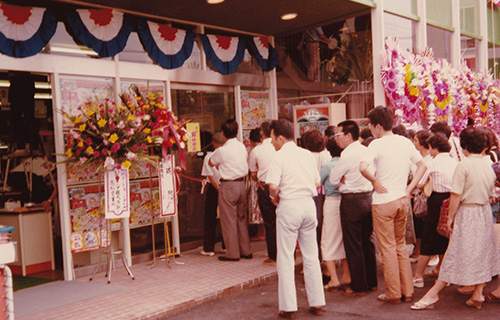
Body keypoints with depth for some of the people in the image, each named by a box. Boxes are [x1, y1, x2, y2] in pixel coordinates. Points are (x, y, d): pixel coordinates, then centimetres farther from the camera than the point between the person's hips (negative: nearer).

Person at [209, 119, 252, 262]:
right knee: (242, 218, 16)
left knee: (229, 219, 2)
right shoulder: (242, 147, 5)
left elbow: (211, 163, 1)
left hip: (228, 186, -6)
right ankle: (246, 251, 21)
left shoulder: (222, 150, -14)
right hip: (242, 184, 7)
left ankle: (233, 253, 7)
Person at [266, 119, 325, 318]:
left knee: (285, 258, 3)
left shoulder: (280, 156, -8)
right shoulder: (308, 155, 10)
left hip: (289, 205, -6)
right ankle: (317, 303, 20)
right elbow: (317, 183, 13)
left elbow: (273, 185, -18)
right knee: (311, 256, 13)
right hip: (309, 204, 6)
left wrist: (275, 198, 1)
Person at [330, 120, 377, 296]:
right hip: (368, 198, 8)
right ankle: (371, 282, 25)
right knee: (367, 243, 16)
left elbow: (333, 179, -9)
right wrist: (346, 179, 5)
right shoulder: (366, 151, 7)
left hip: (351, 201, -8)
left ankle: (359, 286, 8)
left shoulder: (348, 154, -16)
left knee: (353, 245, 2)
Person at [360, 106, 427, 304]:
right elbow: (422, 165, 15)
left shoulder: (377, 144, -13)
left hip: (383, 201, -6)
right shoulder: (406, 142, 7)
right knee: (401, 246, 17)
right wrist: (410, 188, 10)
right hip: (402, 200, 6)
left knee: (387, 249, 4)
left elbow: (363, 167, -28)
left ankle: (394, 294, 12)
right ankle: (407, 291, 21)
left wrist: (375, 182, -12)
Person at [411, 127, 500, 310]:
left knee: (456, 254, -4)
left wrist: (450, 217, -9)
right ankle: (478, 295, 18)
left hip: (466, 213, -6)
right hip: (485, 212, 7)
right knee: (482, 252, 13)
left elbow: (456, 194, -17)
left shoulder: (464, 165, -15)